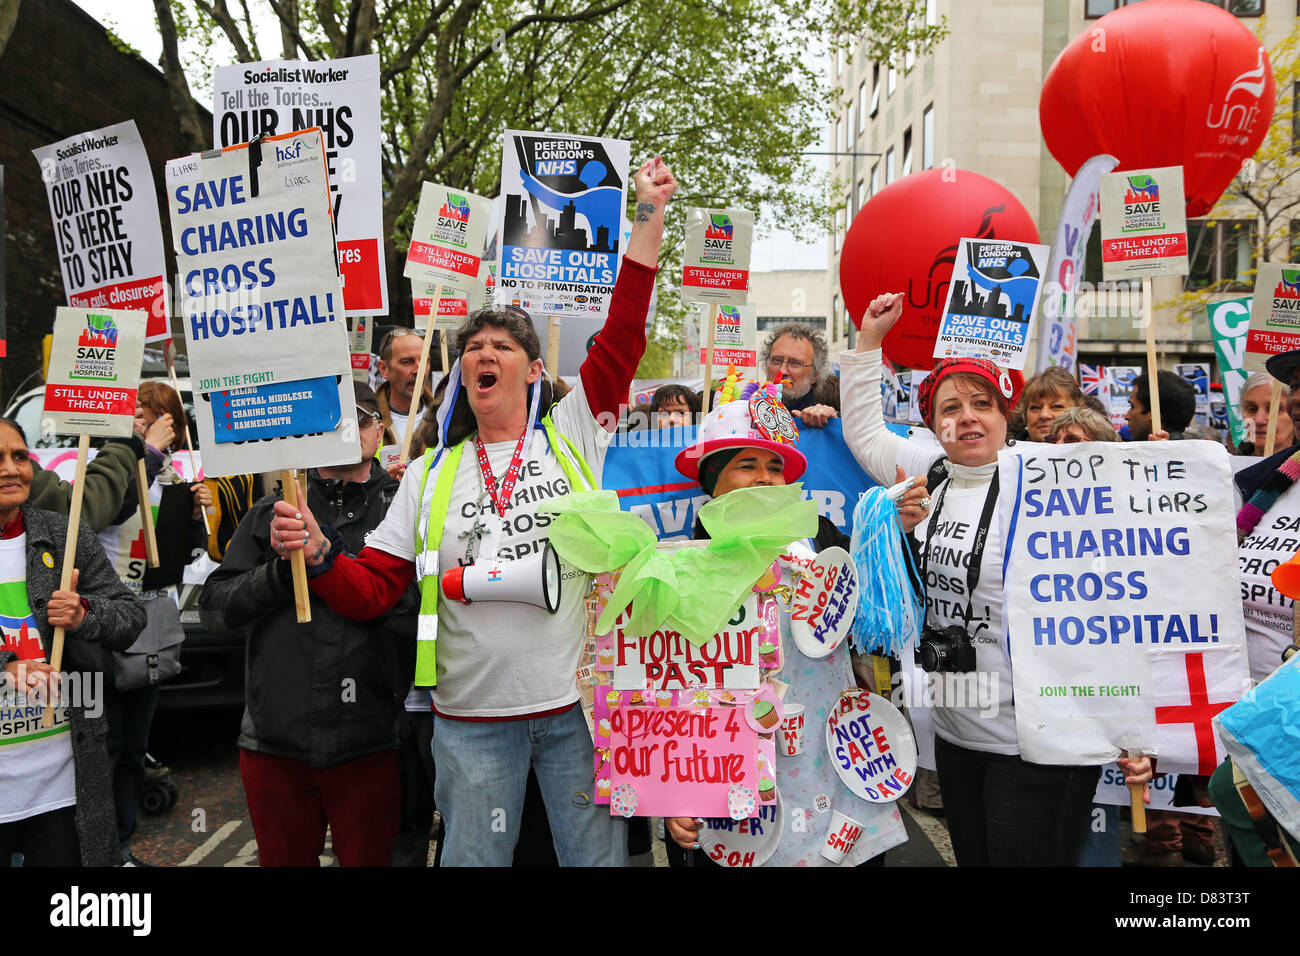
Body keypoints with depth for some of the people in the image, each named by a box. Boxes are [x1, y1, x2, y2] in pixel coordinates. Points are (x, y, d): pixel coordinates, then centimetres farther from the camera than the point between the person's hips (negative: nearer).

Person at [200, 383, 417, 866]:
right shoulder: (271, 512, 12)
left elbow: (430, 613, -6)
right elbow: (218, 600, 7)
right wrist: (281, 572, -11)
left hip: (367, 740, -2)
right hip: (274, 737, 3)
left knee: (368, 857, 9)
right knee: (283, 857, 17)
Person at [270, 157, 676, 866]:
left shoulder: (572, 434, 4)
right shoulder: (431, 474, 7)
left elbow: (623, 334, -3)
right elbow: (370, 592, 4)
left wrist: (649, 213, -4)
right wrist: (317, 554, -16)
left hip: (578, 703, -1)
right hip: (472, 716, 1)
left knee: (597, 856, 10)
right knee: (472, 858, 13)